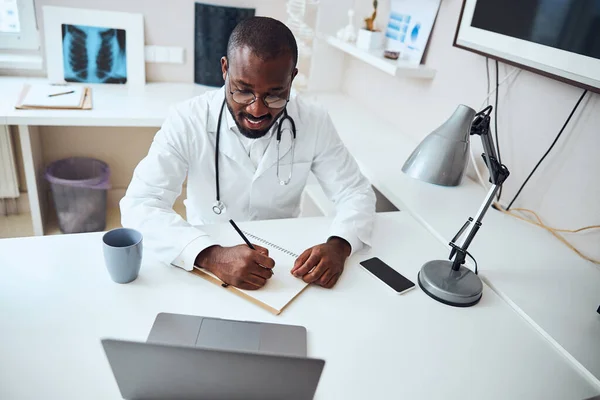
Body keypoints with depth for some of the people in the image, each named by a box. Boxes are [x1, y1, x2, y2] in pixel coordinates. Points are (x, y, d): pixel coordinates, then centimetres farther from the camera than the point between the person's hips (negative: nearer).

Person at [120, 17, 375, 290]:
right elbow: (139, 206, -21)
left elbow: (356, 193, -5)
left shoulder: (314, 122, -10)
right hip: (209, 265, -1)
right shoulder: (187, 121, -16)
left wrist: (338, 246, -26)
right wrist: (211, 256, -37)